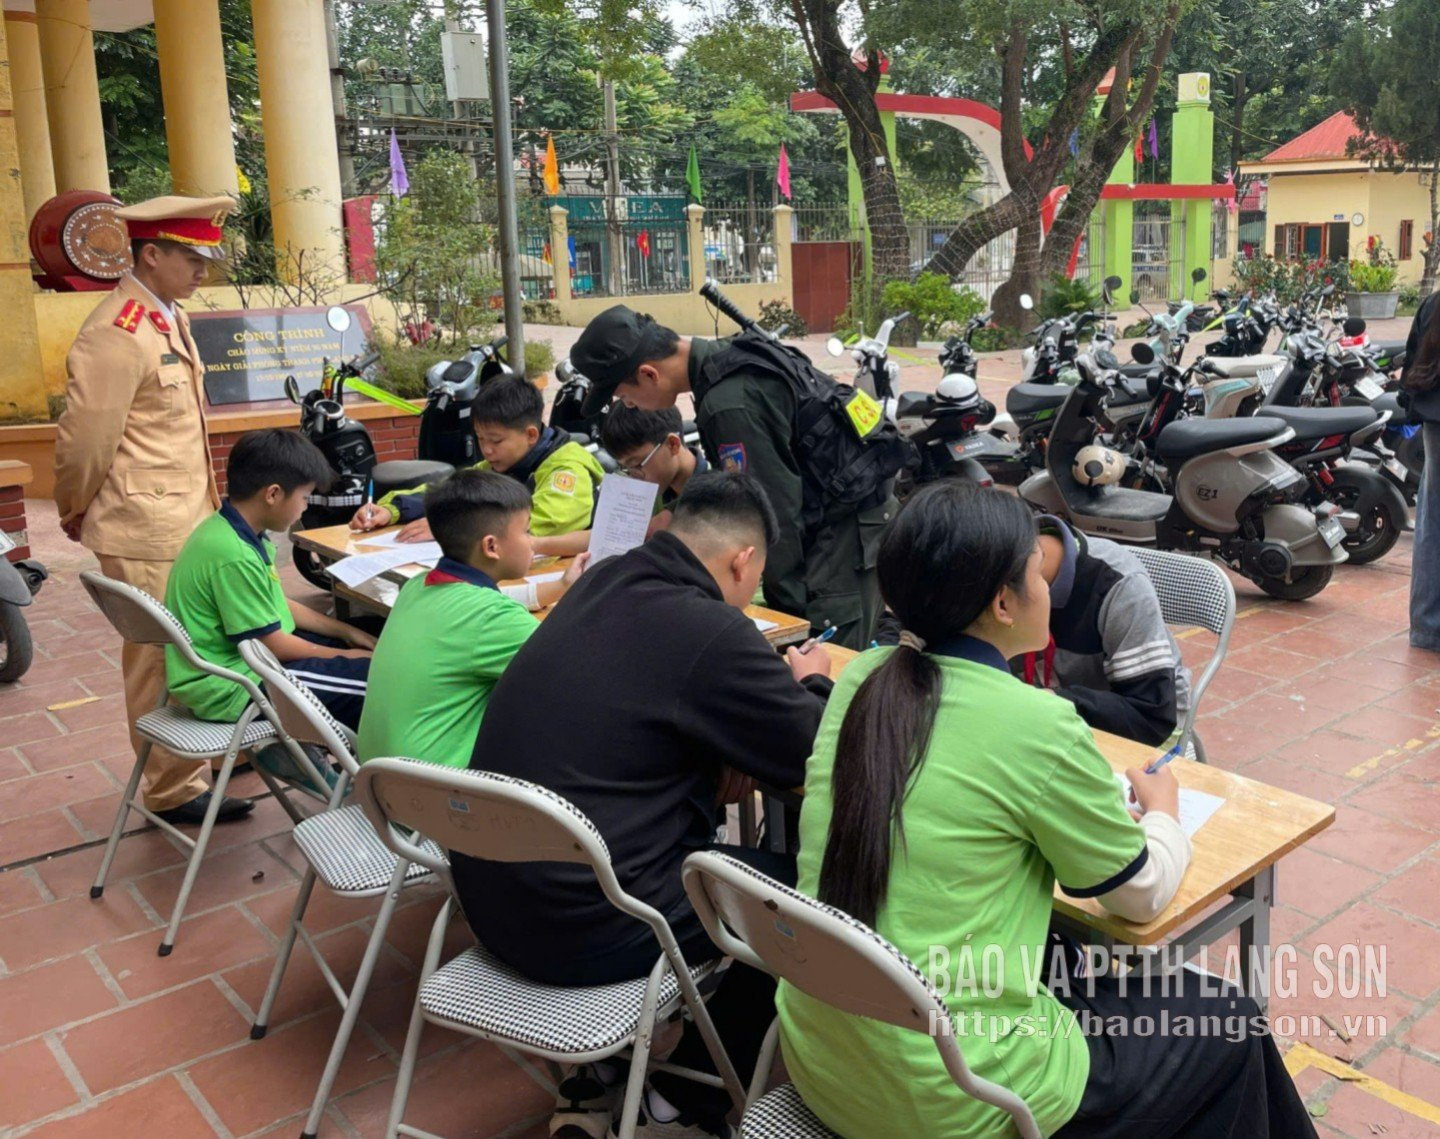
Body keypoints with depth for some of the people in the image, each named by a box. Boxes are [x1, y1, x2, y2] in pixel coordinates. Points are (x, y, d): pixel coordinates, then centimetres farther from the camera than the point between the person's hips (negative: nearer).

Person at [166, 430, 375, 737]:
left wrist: (348, 633, 13)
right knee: (370, 677, -14)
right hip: (230, 690, -10)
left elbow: (278, 605, 15)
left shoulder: (232, 529, 4)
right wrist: (344, 655, -6)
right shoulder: (233, 556, -26)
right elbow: (273, 645, -19)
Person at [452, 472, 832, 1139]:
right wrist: (812, 683, 12)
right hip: (578, 924, -8)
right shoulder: (711, 631, -19)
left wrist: (721, 754, 7)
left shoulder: (605, 582, 5)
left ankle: (594, 1072, 27)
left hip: (490, 896, 8)